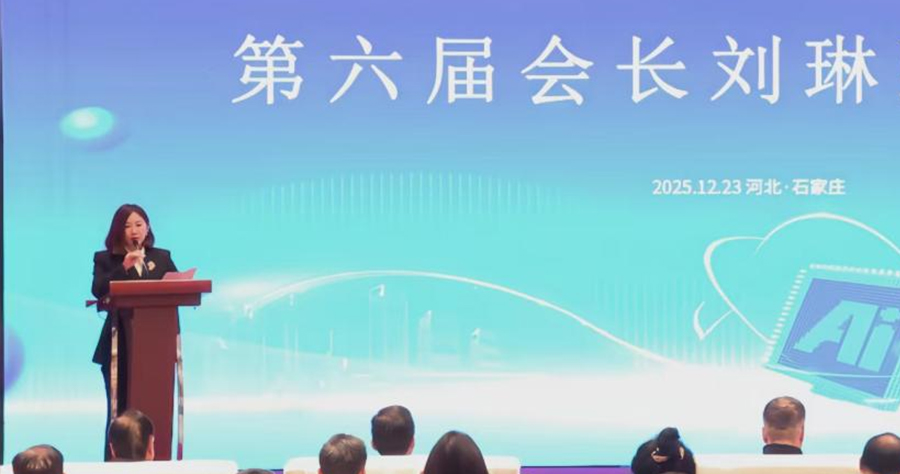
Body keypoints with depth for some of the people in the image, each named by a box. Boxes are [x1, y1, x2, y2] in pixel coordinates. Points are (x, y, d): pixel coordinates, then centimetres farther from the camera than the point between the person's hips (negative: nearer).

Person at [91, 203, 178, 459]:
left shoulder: (162, 257, 14)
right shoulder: (105, 259, 4)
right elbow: (98, 290, -11)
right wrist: (123, 268, -20)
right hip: (120, 346, -2)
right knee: (120, 410, 0)